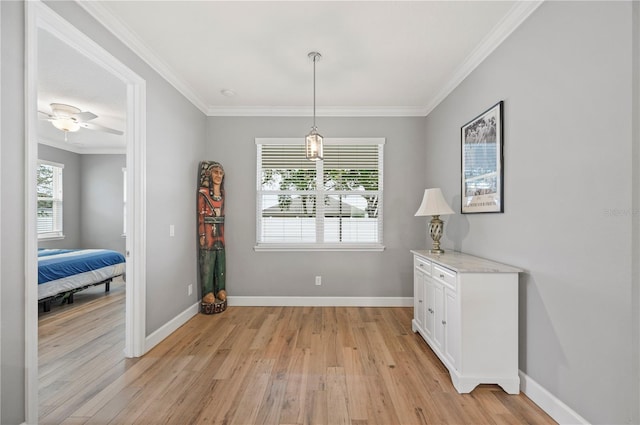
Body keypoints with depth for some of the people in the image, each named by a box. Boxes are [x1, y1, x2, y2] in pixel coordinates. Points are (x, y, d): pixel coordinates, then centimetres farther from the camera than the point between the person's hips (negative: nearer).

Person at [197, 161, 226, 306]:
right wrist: (202, 235, -15)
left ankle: (219, 290, 23)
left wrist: (222, 233, 10)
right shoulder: (203, 193, -7)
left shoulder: (222, 193, 12)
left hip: (220, 232, 6)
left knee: (220, 263, 11)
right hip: (208, 232, -6)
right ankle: (207, 293, 12)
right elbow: (200, 215, -10)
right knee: (207, 263, 1)